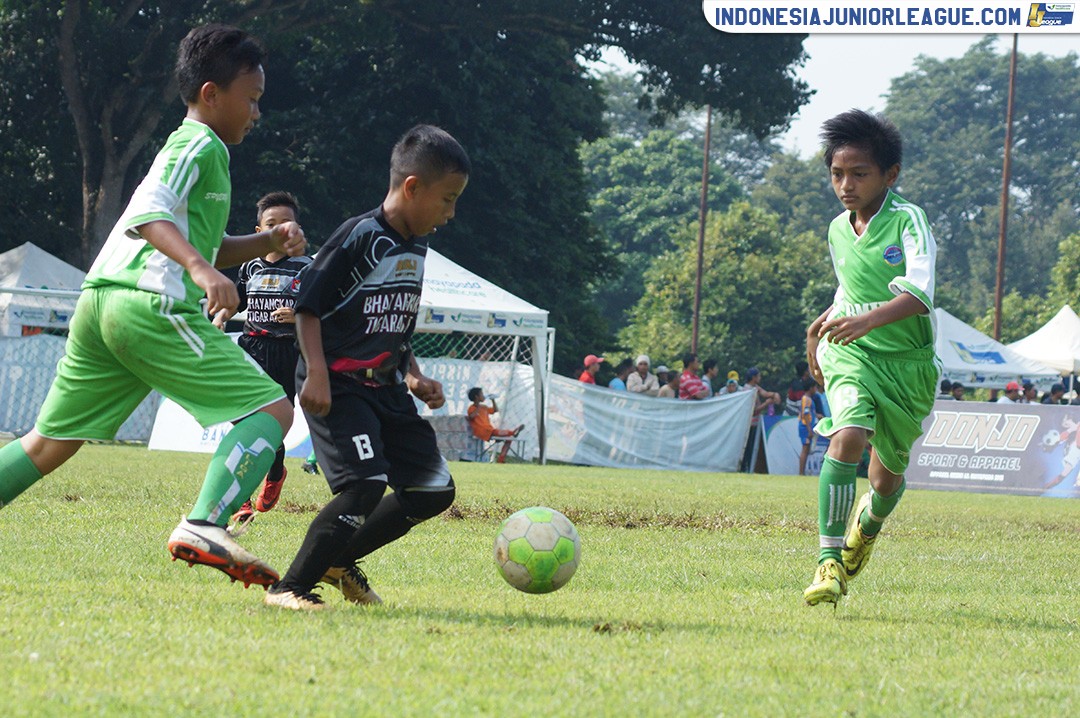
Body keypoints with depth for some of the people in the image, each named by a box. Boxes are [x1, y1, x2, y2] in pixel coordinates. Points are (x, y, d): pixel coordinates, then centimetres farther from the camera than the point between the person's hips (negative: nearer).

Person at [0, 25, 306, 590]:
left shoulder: (192, 150, 29)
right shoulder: (200, 146, -1)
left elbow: (202, 247, 37)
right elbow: (149, 212, -17)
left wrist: (267, 243, 22)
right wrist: (201, 268, -31)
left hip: (99, 303, 10)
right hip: (151, 306, -10)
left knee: (49, 444, 14)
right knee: (271, 410, -11)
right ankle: (205, 527, -28)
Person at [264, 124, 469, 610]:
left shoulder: (417, 250, 13)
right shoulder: (360, 237, -14)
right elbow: (309, 303, -15)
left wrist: (414, 375, 12)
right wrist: (317, 373, -24)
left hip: (385, 387, 9)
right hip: (337, 384, -9)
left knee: (434, 490, 6)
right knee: (365, 484, -24)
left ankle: (339, 561, 20)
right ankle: (290, 588, -11)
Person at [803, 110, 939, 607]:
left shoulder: (908, 221, -13)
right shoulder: (838, 231, 5)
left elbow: (919, 295, -29)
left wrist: (868, 319, -44)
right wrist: (823, 323, 18)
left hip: (907, 362, -2)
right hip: (851, 357, 2)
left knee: (887, 475, 13)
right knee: (848, 435, -28)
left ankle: (868, 524, 52)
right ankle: (830, 562, -31)